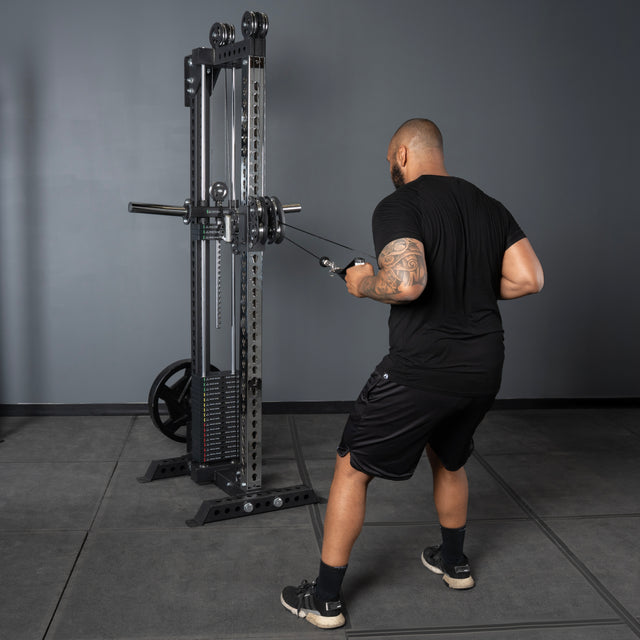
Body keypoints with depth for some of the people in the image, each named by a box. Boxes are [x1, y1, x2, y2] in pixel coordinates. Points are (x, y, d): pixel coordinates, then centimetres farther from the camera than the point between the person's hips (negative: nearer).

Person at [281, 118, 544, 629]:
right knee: (449, 458, 32)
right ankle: (454, 562, 47)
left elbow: (406, 283, -27)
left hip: (421, 370, -7)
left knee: (352, 471, 8)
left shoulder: (399, 207, -11)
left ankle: (325, 600, 15)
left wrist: (363, 284, -7)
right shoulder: (489, 207, 10)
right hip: (484, 367, 7)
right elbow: (529, 278, 4)